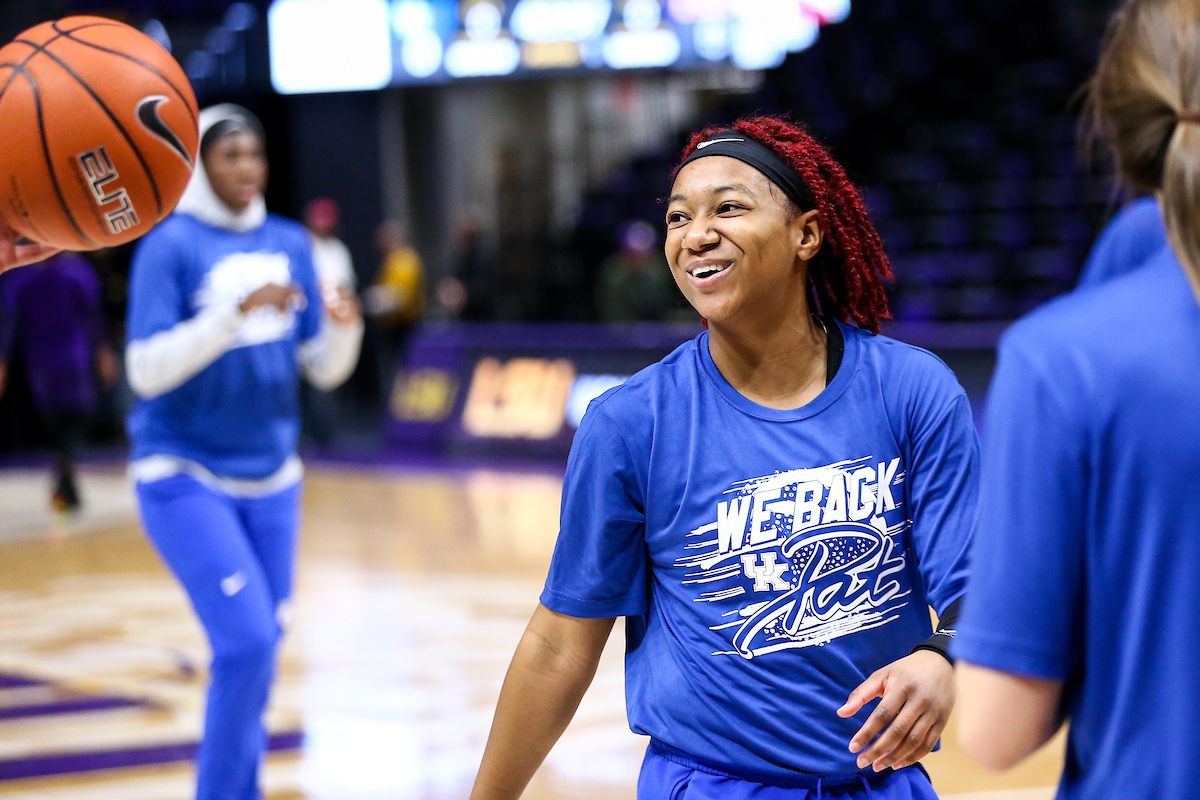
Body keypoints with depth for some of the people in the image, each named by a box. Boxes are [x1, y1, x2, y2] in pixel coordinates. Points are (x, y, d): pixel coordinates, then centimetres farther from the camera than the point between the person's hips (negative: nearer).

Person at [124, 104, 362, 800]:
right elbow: (147, 370, -16)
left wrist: (345, 329, -13)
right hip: (187, 476, -5)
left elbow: (323, 369, 8)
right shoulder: (173, 244, -9)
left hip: (271, 477, 5)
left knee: (259, 646, 7)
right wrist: (235, 312, -25)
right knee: (247, 642, -15)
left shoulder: (291, 244, 7)